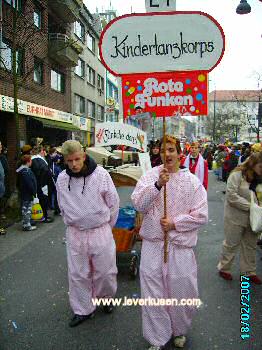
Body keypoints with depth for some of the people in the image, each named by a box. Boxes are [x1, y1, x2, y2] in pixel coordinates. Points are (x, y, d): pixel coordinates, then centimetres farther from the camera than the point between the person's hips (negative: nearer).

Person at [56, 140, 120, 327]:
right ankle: (83, 309, 33)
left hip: (100, 232, -2)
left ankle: (106, 297, 42)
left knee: (105, 271, 12)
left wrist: (106, 226, 5)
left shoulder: (101, 174, -16)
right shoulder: (62, 179, -7)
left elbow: (113, 203, -4)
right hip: (75, 234, 3)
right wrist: (71, 223, 9)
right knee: (78, 274, 13)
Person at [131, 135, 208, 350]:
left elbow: (201, 215, -4)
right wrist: (157, 185, -23)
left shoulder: (192, 181, -3)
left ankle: (179, 330, 43)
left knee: (183, 292, 12)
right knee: (153, 293, 9)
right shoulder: (151, 176, -1)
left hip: (181, 245, 0)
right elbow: (138, 204, -11)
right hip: (153, 243, 1)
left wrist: (175, 223, -12)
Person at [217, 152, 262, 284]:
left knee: (250, 245, 17)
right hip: (236, 217, -6)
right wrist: (250, 206, -24)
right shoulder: (237, 175, -15)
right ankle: (224, 268, 29)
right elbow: (231, 196, -22)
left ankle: (248, 271, 35)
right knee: (231, 244, 9)